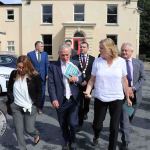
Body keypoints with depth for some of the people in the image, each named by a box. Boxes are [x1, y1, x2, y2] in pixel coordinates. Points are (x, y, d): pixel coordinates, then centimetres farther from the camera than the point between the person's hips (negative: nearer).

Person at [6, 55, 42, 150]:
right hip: (16, 107, 3)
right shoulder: (14, 74, -3)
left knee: (29, 129, 5)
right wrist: (10, 102, 2)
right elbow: (9, 89, 9)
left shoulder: (35, 76, -13)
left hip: (30, 107, -3)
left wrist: (37, 105, -8)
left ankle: (36, 134, 41)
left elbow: (39, 92, -5)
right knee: (19, 130, 7)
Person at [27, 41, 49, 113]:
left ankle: (40, 107, 22)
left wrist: (47, 74, -8)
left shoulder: (45, 54, 3)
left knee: (42, 93, 8)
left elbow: (47, 64, 1)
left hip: (42, 76, 2)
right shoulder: (30, 54, -3)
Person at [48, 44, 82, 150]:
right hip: (60, 100, 0)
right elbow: (51, 84, -6)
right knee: (63, 124, 13)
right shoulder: (53, 67, -3)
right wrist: (53, 99, -14)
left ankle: (73, 140, 28)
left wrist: (76, 79, -14)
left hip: (73, 99, 1)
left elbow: (81, 78, 9)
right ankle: (66, 141, 37)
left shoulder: (75, 64, 5)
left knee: (73, 123, -1)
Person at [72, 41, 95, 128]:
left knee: (87, 101, 18)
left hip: (88, 83, 2)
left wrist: (86, 80, -12)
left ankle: (85, 112, 48)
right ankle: (80, 121, 7)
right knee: (79, 104, -2)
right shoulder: (75, 58, 1)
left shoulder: (92, 59, 1)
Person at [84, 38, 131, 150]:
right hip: (100, 98, 1)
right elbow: (92, 79, 1)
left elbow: (124, 80, 3)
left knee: (114, 127, 6)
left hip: (117, 99, 0)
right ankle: (96, 136, 46)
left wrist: (128, 97, 8)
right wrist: (88, 90, -16)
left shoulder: (121, 61, -5)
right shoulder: (97, 61, -5)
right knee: (97, 124, 11)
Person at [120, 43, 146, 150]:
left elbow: (143, 78, -1)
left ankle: (125, 128, 50)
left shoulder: (139, 63, 2)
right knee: (124, 119, -5)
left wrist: (133, 88, -15)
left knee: (130, 116, 22)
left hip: (135, 94, 4)